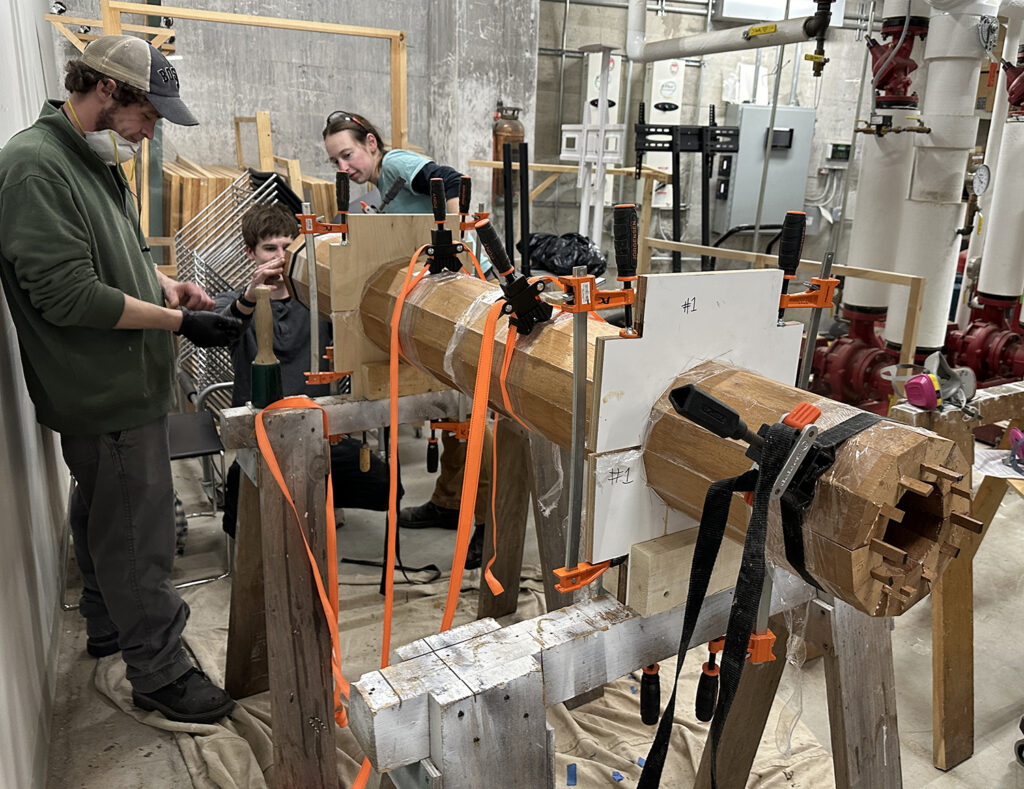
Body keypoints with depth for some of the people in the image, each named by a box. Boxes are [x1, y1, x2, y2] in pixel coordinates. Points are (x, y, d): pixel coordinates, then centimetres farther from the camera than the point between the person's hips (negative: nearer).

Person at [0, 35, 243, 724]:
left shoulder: (97, 160, 12)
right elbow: (68, 293, -25)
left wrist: (166, 283, 4)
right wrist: (180, 321, -21)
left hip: (118, 386, 10)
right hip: (106, 395, -10)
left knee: (104, 513, 24)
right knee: (138, 531, 0)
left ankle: (109, 625, 43)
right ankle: (159, 672, 16)